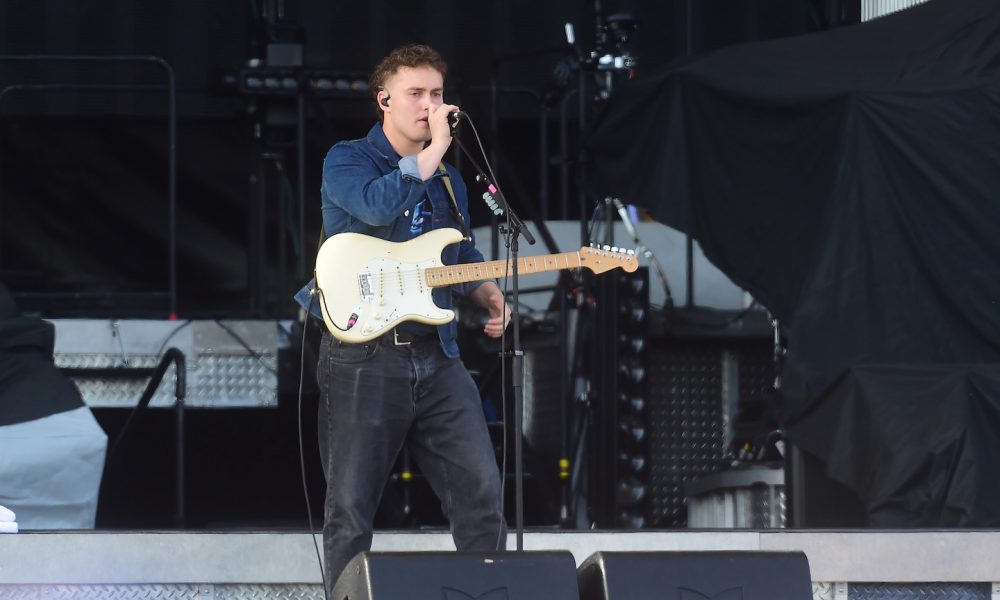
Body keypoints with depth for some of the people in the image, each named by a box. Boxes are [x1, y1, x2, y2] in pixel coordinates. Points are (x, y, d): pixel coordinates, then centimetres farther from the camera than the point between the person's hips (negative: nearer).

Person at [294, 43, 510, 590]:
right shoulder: (346, 161, -1)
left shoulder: (449, 180, 18)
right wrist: (436, 147, -18)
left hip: (437, 357, 5)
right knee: (350, 507, -2)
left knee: (481, 490, -2)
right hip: (363, 355, -5)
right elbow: (377, 205, -23)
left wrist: (490, 296, 8)